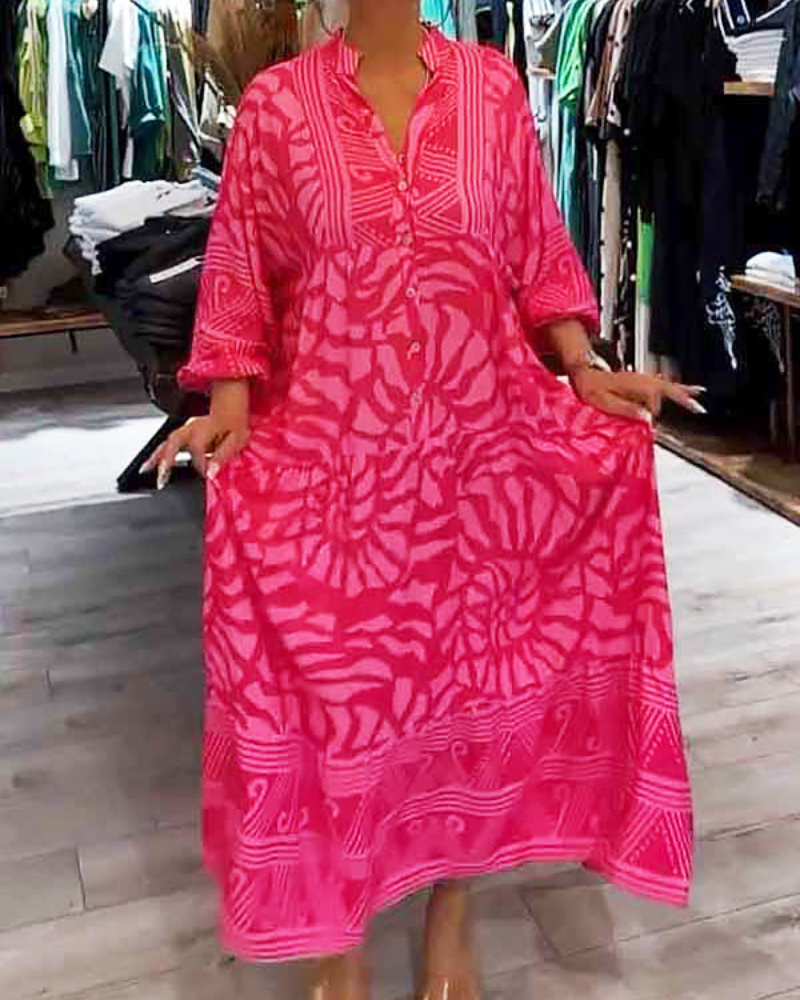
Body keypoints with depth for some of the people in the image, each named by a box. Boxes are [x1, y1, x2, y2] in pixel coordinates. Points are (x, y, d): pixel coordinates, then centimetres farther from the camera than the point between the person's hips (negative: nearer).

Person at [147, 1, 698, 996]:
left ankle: (450, 905, 35)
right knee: (333, 664, 7)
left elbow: (536, 250, 8)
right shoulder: (277, 102, -1)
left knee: (477, 655, 11)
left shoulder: (493, 85, 3)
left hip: (481, 435, 2)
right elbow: (240, 272, 2)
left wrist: (584, 370, -4)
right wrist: (229, 402, -11)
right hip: (332, 445, -1)